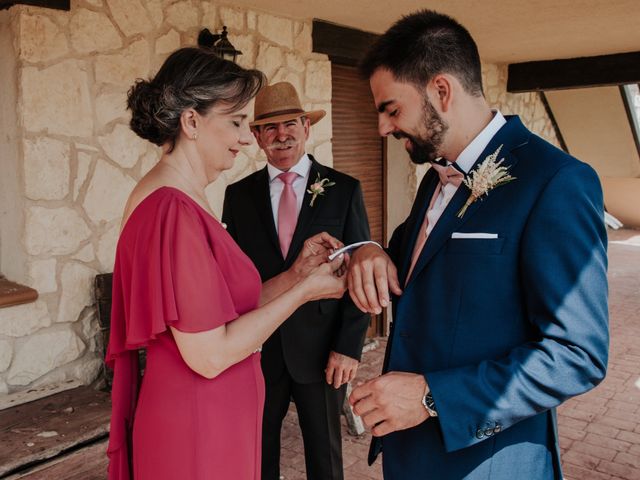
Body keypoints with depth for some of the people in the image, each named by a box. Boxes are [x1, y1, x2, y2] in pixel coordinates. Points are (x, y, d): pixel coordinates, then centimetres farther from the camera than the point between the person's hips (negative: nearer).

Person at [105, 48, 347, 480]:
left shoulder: (171, 199, 6)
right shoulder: (173, 209, -23)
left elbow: (225, 310, 4)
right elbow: (210, 354, -25)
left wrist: (294, 274, -4)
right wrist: (304, 290, -16)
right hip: (197, 428, -9)